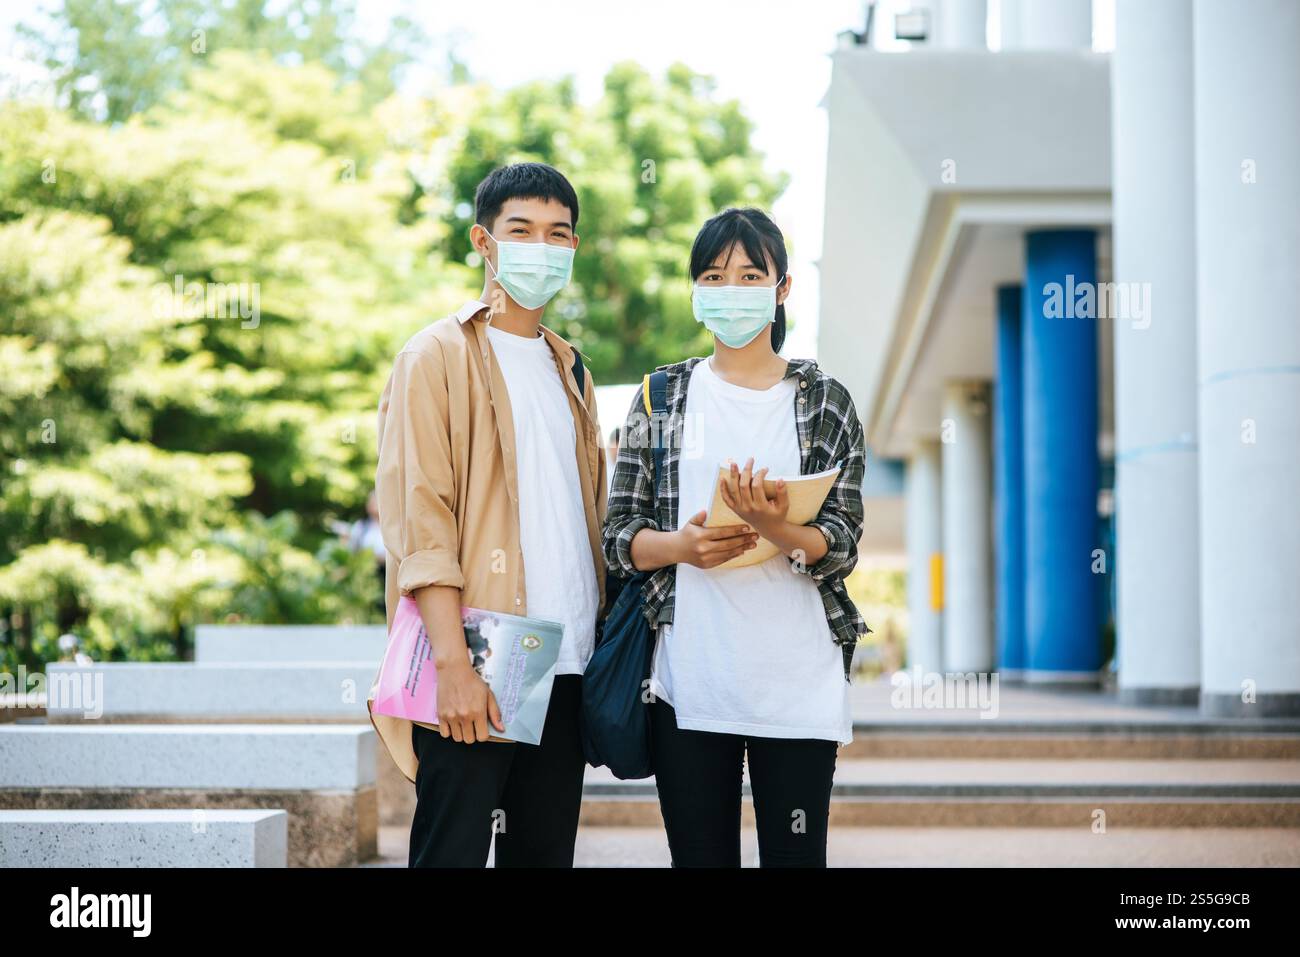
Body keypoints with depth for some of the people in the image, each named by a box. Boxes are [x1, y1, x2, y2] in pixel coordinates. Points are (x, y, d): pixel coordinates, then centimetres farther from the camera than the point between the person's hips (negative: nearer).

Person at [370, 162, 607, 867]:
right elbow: (417, 517, -10)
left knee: (546, 851, 7)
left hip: (565, 669, 7)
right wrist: (452, 663, -19)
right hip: (475, 671, -6)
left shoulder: (568, 371, 20)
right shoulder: (439, 356, -1)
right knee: (451, 853, -7)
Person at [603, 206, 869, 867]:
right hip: (689, 682, 1)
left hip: (797, 682, -1)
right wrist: (681, 545, -14)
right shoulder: (664, 396, 9)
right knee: (700, 856, 4)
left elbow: (841, 548, 0)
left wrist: (775, 528, -21)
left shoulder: (825, 403, 6)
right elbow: (618, 534, 6)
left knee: (795, 857, 0)